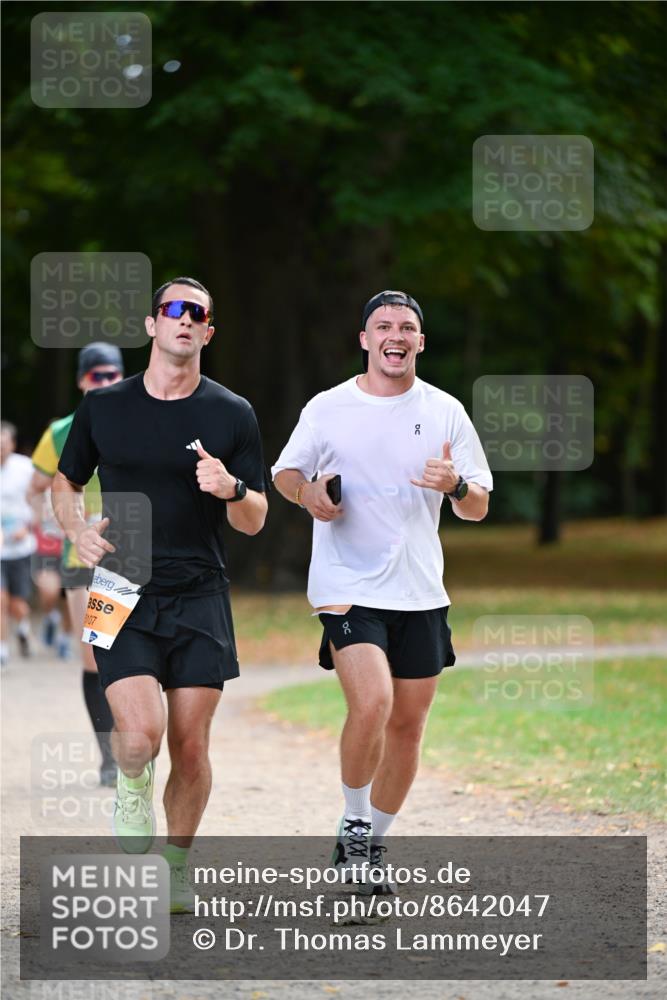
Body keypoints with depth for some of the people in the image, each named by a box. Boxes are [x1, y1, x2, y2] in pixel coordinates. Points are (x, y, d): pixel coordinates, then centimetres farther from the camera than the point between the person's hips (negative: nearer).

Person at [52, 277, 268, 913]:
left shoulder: (231, 414, 5)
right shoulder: (103, 407, 6)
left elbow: (254, 521, 7)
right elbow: (65, 483, 20)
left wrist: (232, 491, -15)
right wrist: (78, 531, -1)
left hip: (200, 597, 1)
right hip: (124, 595, -1)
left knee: (190, 747, 1)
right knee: (140, 732, -20)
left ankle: (176, 864, 20)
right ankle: (131, 792, 13)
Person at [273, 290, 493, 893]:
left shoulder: (445, 412, 5)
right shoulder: (328, 409, 1)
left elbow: (478, 508, 7)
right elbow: (285, 472, 15)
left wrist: (456, 485, -16)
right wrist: (308, 494, -7)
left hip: (420, 593, 3)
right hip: (347, 587, -3)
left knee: (408, 724, 7)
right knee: (371, 704, -22)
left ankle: (374, 843, 24)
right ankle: (353, 825, -1)